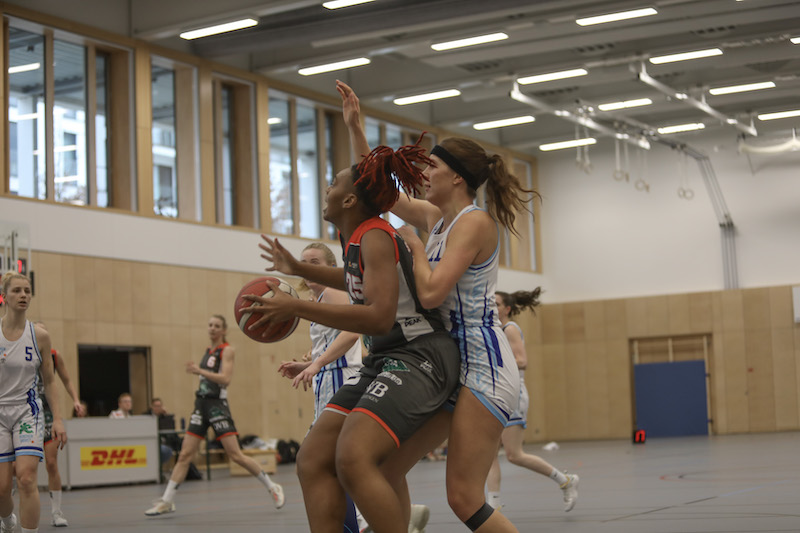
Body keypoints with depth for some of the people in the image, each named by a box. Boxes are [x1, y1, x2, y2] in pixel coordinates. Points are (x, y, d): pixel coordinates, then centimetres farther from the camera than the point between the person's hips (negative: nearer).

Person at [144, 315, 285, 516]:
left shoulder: (227, 350, -6)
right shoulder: (208, 351, 16)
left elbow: (225, 378, -19)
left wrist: (200, 371, -24)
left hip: (217, 405, -7)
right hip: (201, 404, 7)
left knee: (236, 455, -10)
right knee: (185, 455, 3)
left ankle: (272, 487, 2)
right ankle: (166, 501, 5)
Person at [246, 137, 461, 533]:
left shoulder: (375, 237, -14)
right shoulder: (354, 237, 13)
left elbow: (380, 317, -26)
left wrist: (295, 307, -25)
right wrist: (298, 270, 38)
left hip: (418, 358, -10)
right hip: (384, 360, 10)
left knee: (353, 459, -29)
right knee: (313, 461, 1)